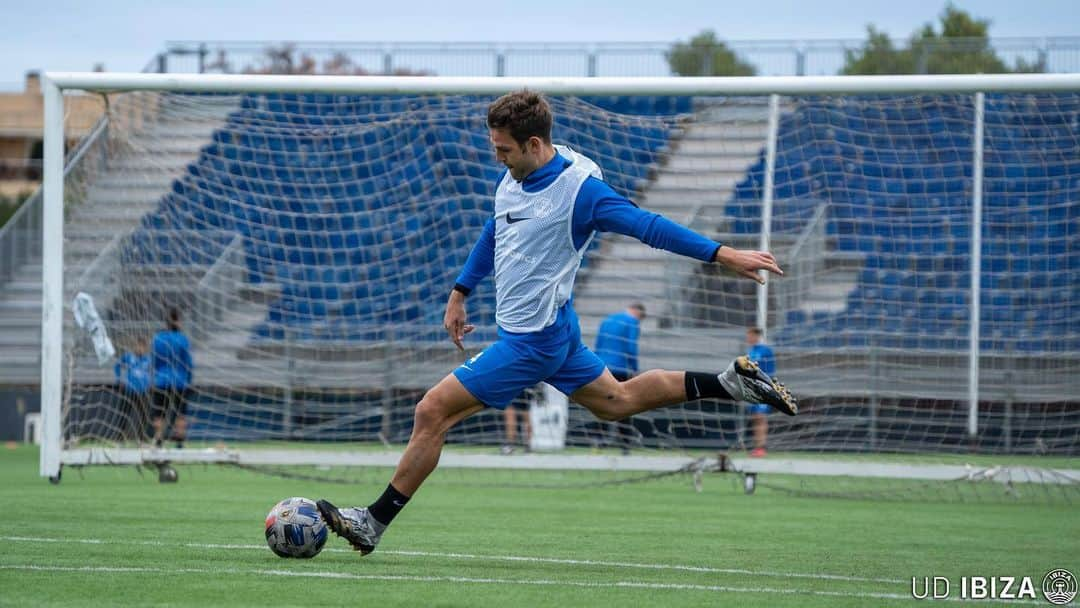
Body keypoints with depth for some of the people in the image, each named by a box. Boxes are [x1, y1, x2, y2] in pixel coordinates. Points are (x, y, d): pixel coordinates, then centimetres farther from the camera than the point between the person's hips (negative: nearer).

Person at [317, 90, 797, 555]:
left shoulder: (578, 188, -21)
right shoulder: (511, 181, 3)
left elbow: (648, 226, -21)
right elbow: (493, 236, 21)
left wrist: (723, 254, -25)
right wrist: (459, 294, 24)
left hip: (532, 340, -9)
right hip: (549, 328, 9)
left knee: (432, 412, -9)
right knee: (618, 401, 23)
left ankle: (373, 522, -2)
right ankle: (731, 382, 25)